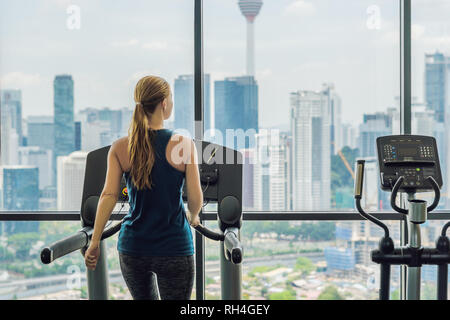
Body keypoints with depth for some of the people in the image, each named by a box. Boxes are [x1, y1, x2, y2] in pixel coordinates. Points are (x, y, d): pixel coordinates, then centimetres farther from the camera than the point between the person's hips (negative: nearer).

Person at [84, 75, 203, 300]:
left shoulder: (119, 148, -1)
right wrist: (192, 218, 14)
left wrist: (94, 242, -8)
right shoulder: (183, 144, -8)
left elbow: (108, 195, -9)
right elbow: (196, 199, -8)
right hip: (174, 248, -4)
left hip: (132, 248, 4)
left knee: (142, 298, 25)